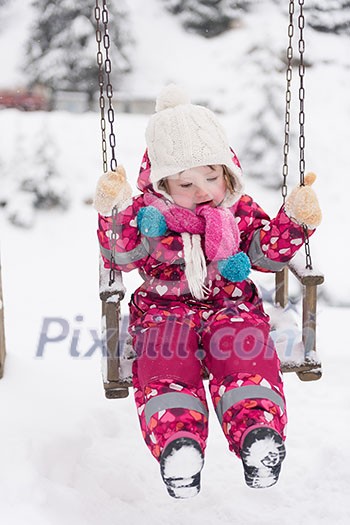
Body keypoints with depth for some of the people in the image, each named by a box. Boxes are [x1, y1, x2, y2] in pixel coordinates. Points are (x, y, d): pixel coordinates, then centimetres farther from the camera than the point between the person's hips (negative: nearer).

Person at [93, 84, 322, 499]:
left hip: (231, 307, 1)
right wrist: (116, 215, -25)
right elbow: (121, 257, -8)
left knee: (247, 359, -28)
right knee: (166, 369, -30)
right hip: (166, 310, -1)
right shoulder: (149, 212, 1)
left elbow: (269, 254, 7)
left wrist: (294, 220, -9)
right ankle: (177, 441, -47)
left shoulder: (240, 211, 7)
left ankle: (259, 433, -44)